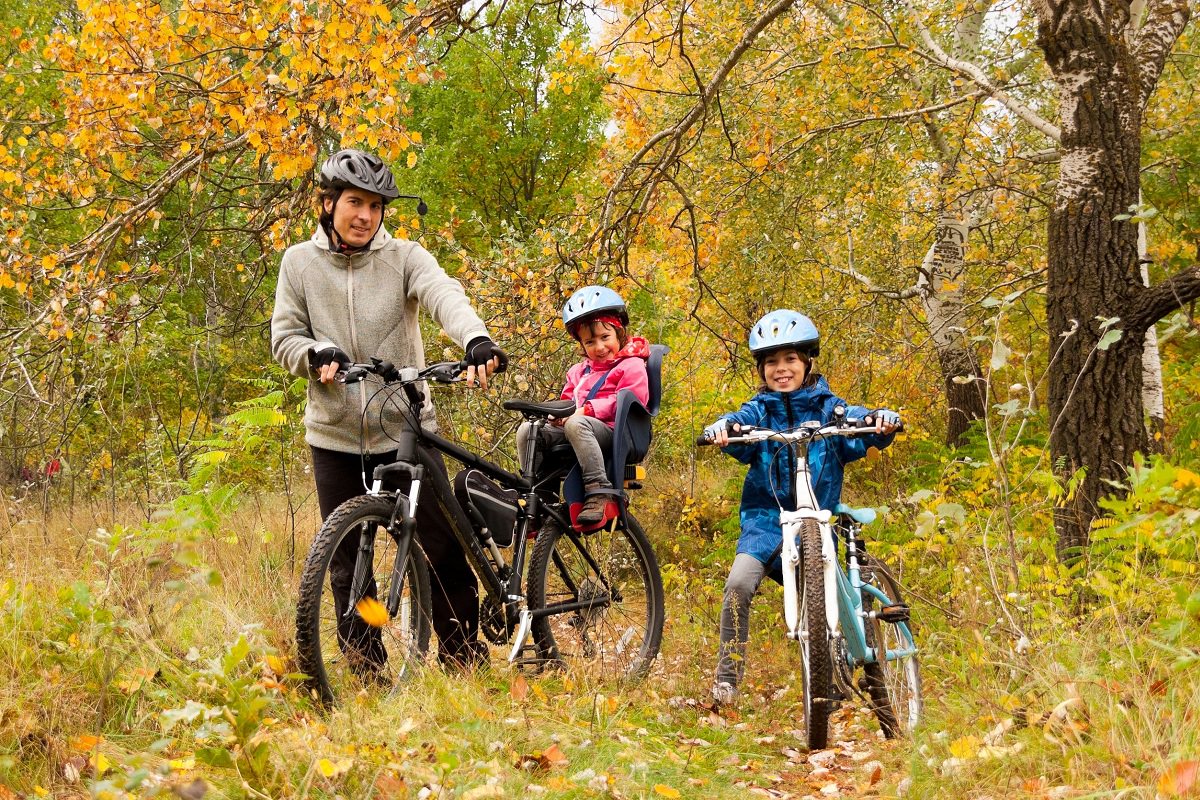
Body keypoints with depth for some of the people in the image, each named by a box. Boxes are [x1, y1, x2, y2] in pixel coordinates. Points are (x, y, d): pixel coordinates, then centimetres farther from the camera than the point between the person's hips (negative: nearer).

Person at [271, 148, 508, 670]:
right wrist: (318, 354, -17)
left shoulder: (404, 257, -1)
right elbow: (283, 338, 6)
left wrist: (477, 339, -40)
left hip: (406, 429, -1)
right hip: (336, 437, 1)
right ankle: (366, 673, 18)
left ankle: (464, 657, 13)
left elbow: (444, 295, -19)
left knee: (444, 549, -3)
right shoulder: (300, 262, 4)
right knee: (348, 567, 6)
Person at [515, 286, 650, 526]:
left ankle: (599, 492, -43)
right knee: (526, 431, -12)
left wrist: (587, 409, -19)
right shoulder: (580, 371, 28)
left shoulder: (631, 366, 4)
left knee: (576, 424, -39)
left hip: (611, 431, -7)